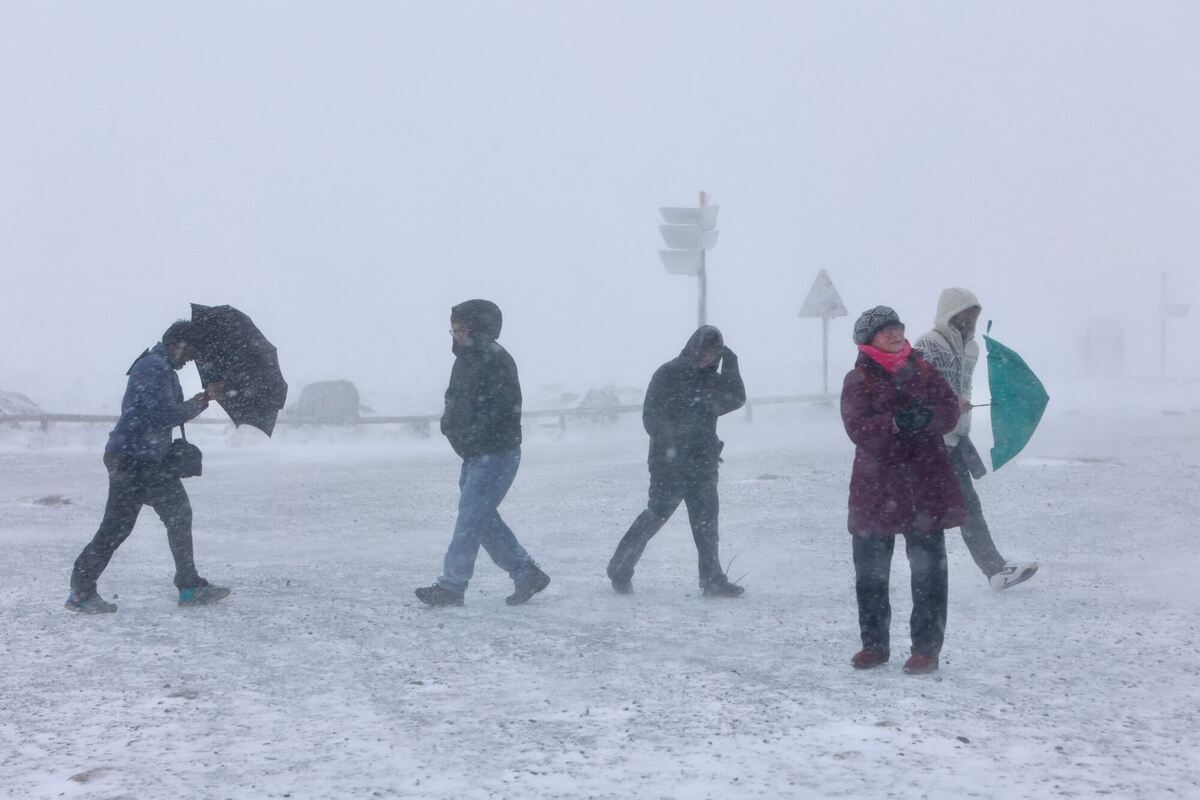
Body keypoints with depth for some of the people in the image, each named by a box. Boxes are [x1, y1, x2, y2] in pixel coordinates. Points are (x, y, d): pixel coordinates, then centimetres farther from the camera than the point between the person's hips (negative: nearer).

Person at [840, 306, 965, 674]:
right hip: (876, 485, -1)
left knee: (928, 569, 1)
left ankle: (926, 647, 9)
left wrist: (928, 417, -22)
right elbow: (857, 429, -14)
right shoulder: (858, 380, -2)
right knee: (870, 571, 7)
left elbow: (950, 409, 0)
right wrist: (896, 423, -30)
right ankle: (874, 643, 22)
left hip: (926, 483, 1)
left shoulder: (922, 369, 7)